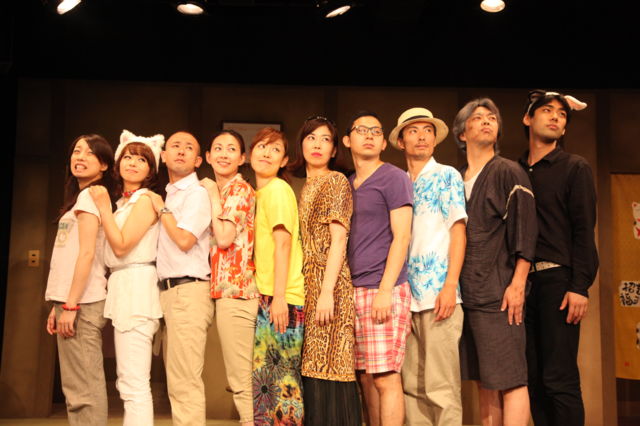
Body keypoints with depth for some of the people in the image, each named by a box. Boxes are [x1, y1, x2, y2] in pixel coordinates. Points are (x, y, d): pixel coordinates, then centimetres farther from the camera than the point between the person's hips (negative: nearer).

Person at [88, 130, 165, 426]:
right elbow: (114, 250, 14)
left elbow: (121, 246, -14)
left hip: (137, 286, -10)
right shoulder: (123, 202, 18)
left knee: (134, 382, -11)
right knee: (127, 381, 14)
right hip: (122, 287, 10)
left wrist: (103, 207, -8)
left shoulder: (145, 199, -7)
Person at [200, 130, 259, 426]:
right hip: (225, 289, 10)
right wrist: (211, 196, 12)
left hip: (235, 289, -10)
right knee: (240, 379, 13)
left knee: (241, 380, -6)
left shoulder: (239, 189, -7)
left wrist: (212, 195, -9)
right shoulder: (219, 193, 19)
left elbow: (224, 238, -18)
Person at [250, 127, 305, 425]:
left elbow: (283, 243, -15)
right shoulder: (260, 193, 18)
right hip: (266, 295, 9)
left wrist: (279, 297, -19)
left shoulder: (277, 189, -8)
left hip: (280, 298, -9)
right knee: (266, 377, 11)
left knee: (280, 379, -3)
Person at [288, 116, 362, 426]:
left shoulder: (336, 180, -2)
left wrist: (327, 292, -18)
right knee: (312, 373, 8)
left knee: (327, 371, -7)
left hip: (326, 286, -7)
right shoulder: (302, 186, 19)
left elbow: (338, 240, -11)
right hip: (305, 287, 7)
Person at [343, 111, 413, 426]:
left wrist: (385, 290, -16)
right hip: (353, 292, 7)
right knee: (365, 377, 9)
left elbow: (401, 237, -8)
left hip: (383, 289, -6)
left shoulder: (393, 178, -1)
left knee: (385, 377, -6)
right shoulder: (346, 186, 18)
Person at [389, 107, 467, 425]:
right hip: (407, 295, 5)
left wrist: (450, 286, -14)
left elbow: (458, 230, -3)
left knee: (441, 386, -6)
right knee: (412, 386, 6)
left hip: (438, 292, -5)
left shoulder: (447, 176, 5)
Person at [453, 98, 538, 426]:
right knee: (484, 383, 9)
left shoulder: (509, 172, 1)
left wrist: (517, 284, -15)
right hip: (465, 294, 6)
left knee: (509, 380, -5)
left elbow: (525, 232, -7)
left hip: (498, 293, -5)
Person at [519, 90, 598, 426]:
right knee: (533, 378, 7)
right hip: (522, 281, 4)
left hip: (557, 279, -4)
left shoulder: (575, 168, 5)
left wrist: (580, 286, -14)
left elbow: (584, 231, -4)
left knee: (559, 379, -6)